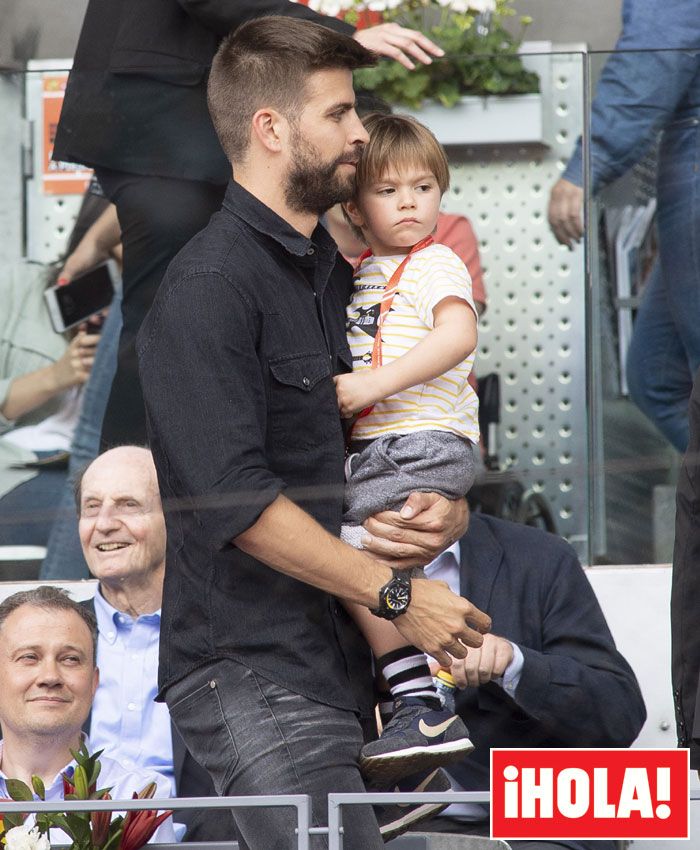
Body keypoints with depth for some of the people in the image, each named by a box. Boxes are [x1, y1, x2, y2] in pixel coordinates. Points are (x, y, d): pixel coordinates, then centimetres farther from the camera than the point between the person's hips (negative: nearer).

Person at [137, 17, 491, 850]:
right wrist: (396, 594, -13)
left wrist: (450, 510, 2)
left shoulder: (338, 273, 18)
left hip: (342, 655, 8)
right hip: (253, 669, -8)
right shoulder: (208, 288, -11)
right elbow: (235, 500, -18)